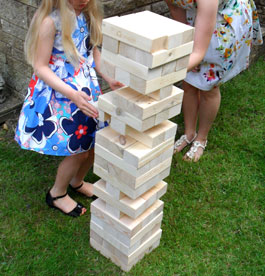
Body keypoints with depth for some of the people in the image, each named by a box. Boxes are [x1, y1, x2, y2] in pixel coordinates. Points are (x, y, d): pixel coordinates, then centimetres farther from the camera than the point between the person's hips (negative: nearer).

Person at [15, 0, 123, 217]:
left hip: (87, 89, 7)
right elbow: (41, 66, -19)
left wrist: (109, 79, -3)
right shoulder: (50, 21, -22)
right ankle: (57, 194, 31)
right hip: (59, 95, -7)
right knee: (78, 151, 2)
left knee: (95, 144, 14)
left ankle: (77, 181, 45)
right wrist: (72, 94, -30)